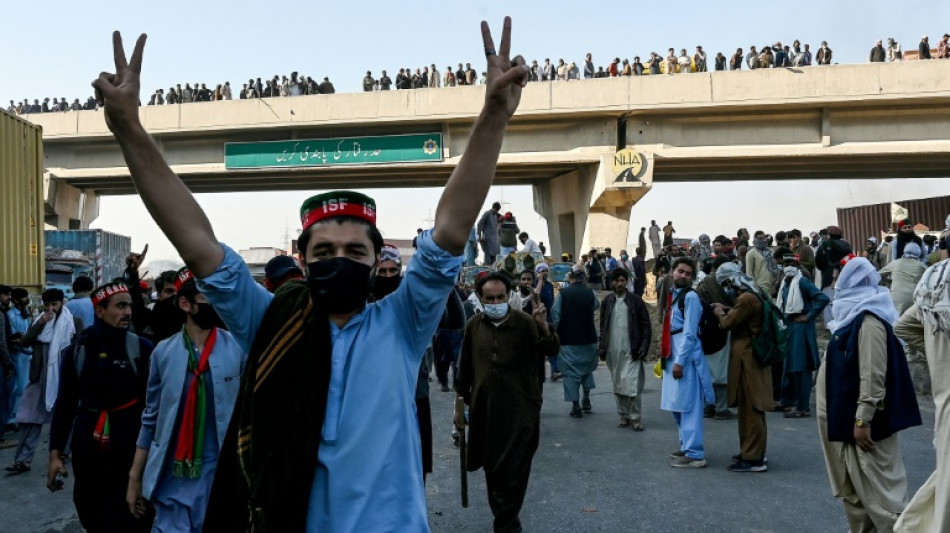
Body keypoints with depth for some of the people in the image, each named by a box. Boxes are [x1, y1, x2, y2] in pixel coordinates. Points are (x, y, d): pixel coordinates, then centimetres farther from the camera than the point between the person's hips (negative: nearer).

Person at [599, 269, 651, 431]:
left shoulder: (635, 300, -1)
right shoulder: (607, 301, 6)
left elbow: (646, 325, 0)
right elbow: (603, 325, 11)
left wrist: (644, 345, -8)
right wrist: (602, 347, 5)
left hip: (631, 351, -3)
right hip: (613, 351, 3)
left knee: (632, 385, -7)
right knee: (617, 386, 9)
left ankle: (636, 418, 4)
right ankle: (624, 415, 21)